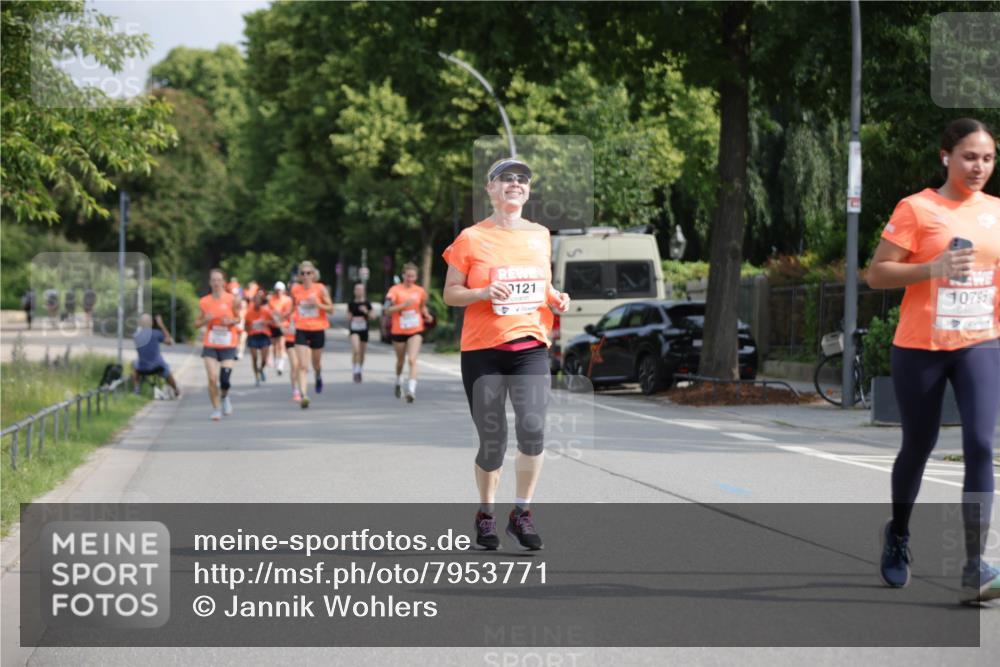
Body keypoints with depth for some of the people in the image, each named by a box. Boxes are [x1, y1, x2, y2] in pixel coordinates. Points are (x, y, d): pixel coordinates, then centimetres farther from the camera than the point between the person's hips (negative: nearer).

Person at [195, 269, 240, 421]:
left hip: (228, 346, -1)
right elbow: (197, 323, 9)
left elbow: (238, 318, 9)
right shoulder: (204, 302, 1)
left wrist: (231, 321, -13)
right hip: (210, 345, 1)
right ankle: (216, 409, 7)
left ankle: (224, 397, 25)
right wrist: (205, 320, -13)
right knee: (212, 379, -9)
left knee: (225, 379, -9)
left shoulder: (231, 300, -4)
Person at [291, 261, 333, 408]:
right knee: (303, 366, -13)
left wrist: (317, 304, -20)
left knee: (316, 363, 17)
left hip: (318, 330, 0)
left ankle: (318, 377, 52)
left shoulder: (320, 288, -5)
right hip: (301, 330, 0)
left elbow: (330, 308, -4)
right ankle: (303, 394, -20)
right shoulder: (295, 289, 1)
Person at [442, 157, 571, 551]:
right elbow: (450, 293, 1)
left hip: (530, 346, 2)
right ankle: (486, 513, 23)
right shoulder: (472, 238, 0)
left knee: (532, 428, -16)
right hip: (482, 349, -2)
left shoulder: (540, 235, 12)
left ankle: (522, 514, -2)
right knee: (492, 441, 0)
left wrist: (555, 298, 4)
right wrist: (484, 293, -17)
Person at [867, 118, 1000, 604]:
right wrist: (933, 268, -21)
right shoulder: (917, 208, -5)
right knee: (918, 446, 12)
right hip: (920, 347, -2)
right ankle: (898, 535, 39)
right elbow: (877, 274, -8)